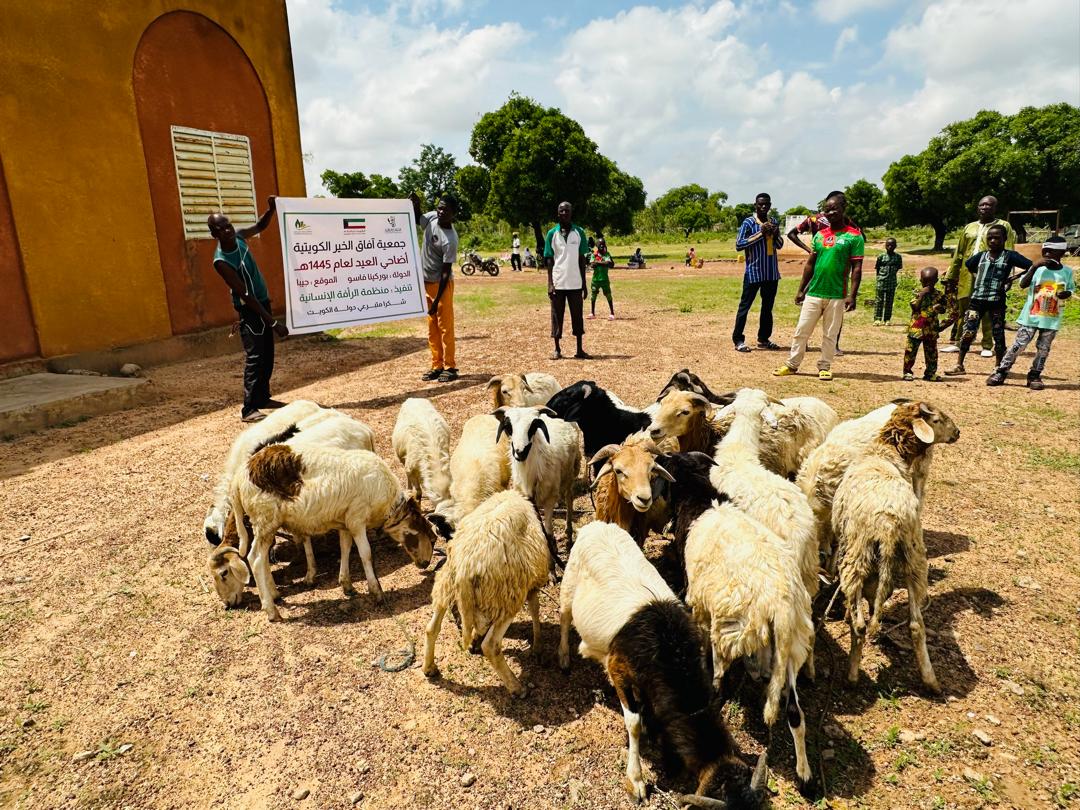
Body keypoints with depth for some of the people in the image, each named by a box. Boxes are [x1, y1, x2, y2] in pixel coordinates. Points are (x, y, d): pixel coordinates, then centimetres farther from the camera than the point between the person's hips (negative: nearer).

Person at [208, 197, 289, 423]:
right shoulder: (222, 261, -25)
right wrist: (273, 323, -27)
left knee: (267, 355, 13)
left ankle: (262, 397, 25)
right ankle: (249, 409, -11)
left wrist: (271, 210, -5)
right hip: (249, 309, -8)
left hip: (263, 302, 8)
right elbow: (245, 296, -26)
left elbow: (260, 227, 17)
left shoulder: (239, 236, -4)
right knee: (255, 357, -12)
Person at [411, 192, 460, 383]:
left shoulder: (450, 240, -23)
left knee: (445, 326, -2)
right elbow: (418, 219, 20)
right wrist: (415, 204, -1)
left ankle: (450, 367, 6)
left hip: (441, 284, -8)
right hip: (426, 281, 8)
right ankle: (437, 365, 18)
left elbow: (445, 272, -21)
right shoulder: (431, 217, -3)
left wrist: (437, 301, -21)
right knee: (432, 327, 11)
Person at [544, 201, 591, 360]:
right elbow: (549, 260, 1)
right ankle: (557, 350, 14)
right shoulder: (552, 233, 2)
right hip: (558, 283, -1)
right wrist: (550, 283, -7)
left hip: (575, 283, 1)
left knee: (577, 316, 6)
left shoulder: (579, 232, 5)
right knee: (557, 316, 5)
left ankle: (579, 350, 13)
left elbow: (582, 259, 6)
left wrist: (584, 284, 3)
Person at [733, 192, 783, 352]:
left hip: (771, 272, 6)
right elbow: (738, 245, -15)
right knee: (745, 306, -2)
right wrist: (760, 233, -18)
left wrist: (776, 234, -7)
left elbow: (779, 245, 15)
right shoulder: (748, 222, -7)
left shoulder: (774, 222, 11)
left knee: (768, 307, 12)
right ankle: (738, 340, 2)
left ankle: (763, 339, 22)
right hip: (753, 272, -6)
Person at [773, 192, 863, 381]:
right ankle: (792, 365, 14)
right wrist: (801, 290, 11)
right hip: (813, 293, 4)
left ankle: (824, 367, 18)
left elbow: (856, 268, -7)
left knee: (830, 334, 6)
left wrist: (852, 295, -14)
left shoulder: (854, 236, -4)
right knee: (801, 330, 5)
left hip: (837, 295, -4)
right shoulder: (820, 234, 9)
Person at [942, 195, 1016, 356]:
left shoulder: (1003, 226, 4)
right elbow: (958, 254, 17)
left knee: (988, 314, 1)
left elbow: (1008, 254, -4)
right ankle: (958, 343, 16)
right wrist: (952, 275, 13)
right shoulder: (969, 227, 16)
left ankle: (987, 346, 7)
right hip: (967, 276, 4)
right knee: (963, 311, 8)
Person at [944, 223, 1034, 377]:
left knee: (998, 334, 5)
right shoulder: (981, 256, 8)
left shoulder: (1010, 256, -1)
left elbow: (1031, 266, -6)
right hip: (977, 299, 2)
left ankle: (999, 366, 18)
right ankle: (959, 365, 2)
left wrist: (1013, 278, -17)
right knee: (967, 332, -4)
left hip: (997, 301, -2)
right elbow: (968, 265, 28)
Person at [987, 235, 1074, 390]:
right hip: (1030, 317, -1)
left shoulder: (1068, 272, 4)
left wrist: (1066, 294, -10)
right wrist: (1034, 268, -20)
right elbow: (1023, 285, -10)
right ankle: (1000, 372, 1)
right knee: (1018, 345, -2)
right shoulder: (1037, 269, 0)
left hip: (1052, 319, 1)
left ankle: (1034, 376, 16)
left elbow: (1071, 290, 13)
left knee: (1043, 349, 7)